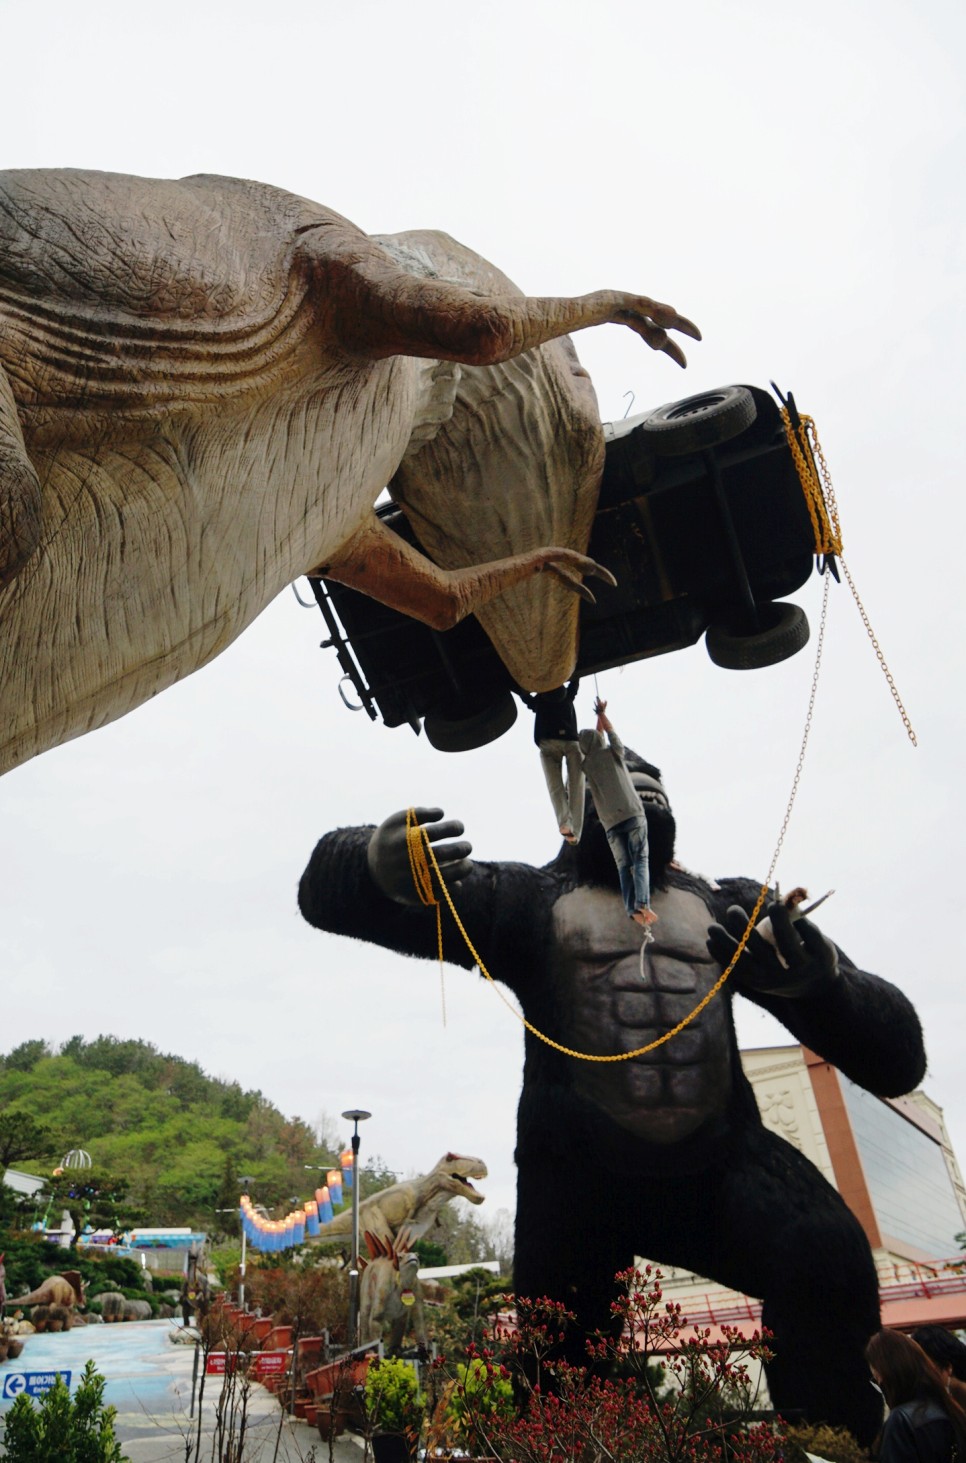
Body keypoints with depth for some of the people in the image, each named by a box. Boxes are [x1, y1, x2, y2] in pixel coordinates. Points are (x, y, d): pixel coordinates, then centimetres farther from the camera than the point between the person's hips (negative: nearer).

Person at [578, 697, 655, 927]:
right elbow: (610, 732, 26)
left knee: (623, 867, 3)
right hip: (632, 815, -2)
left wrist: (599, 716, 40)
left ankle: (633, 909, -13)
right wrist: (602, 713, 38)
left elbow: (597, 736, 31)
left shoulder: (586, 765, 13)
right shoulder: (613, 752, 5)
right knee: (640, 861, -4)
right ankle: (643, 903, -24)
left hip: (610, 823, 2)